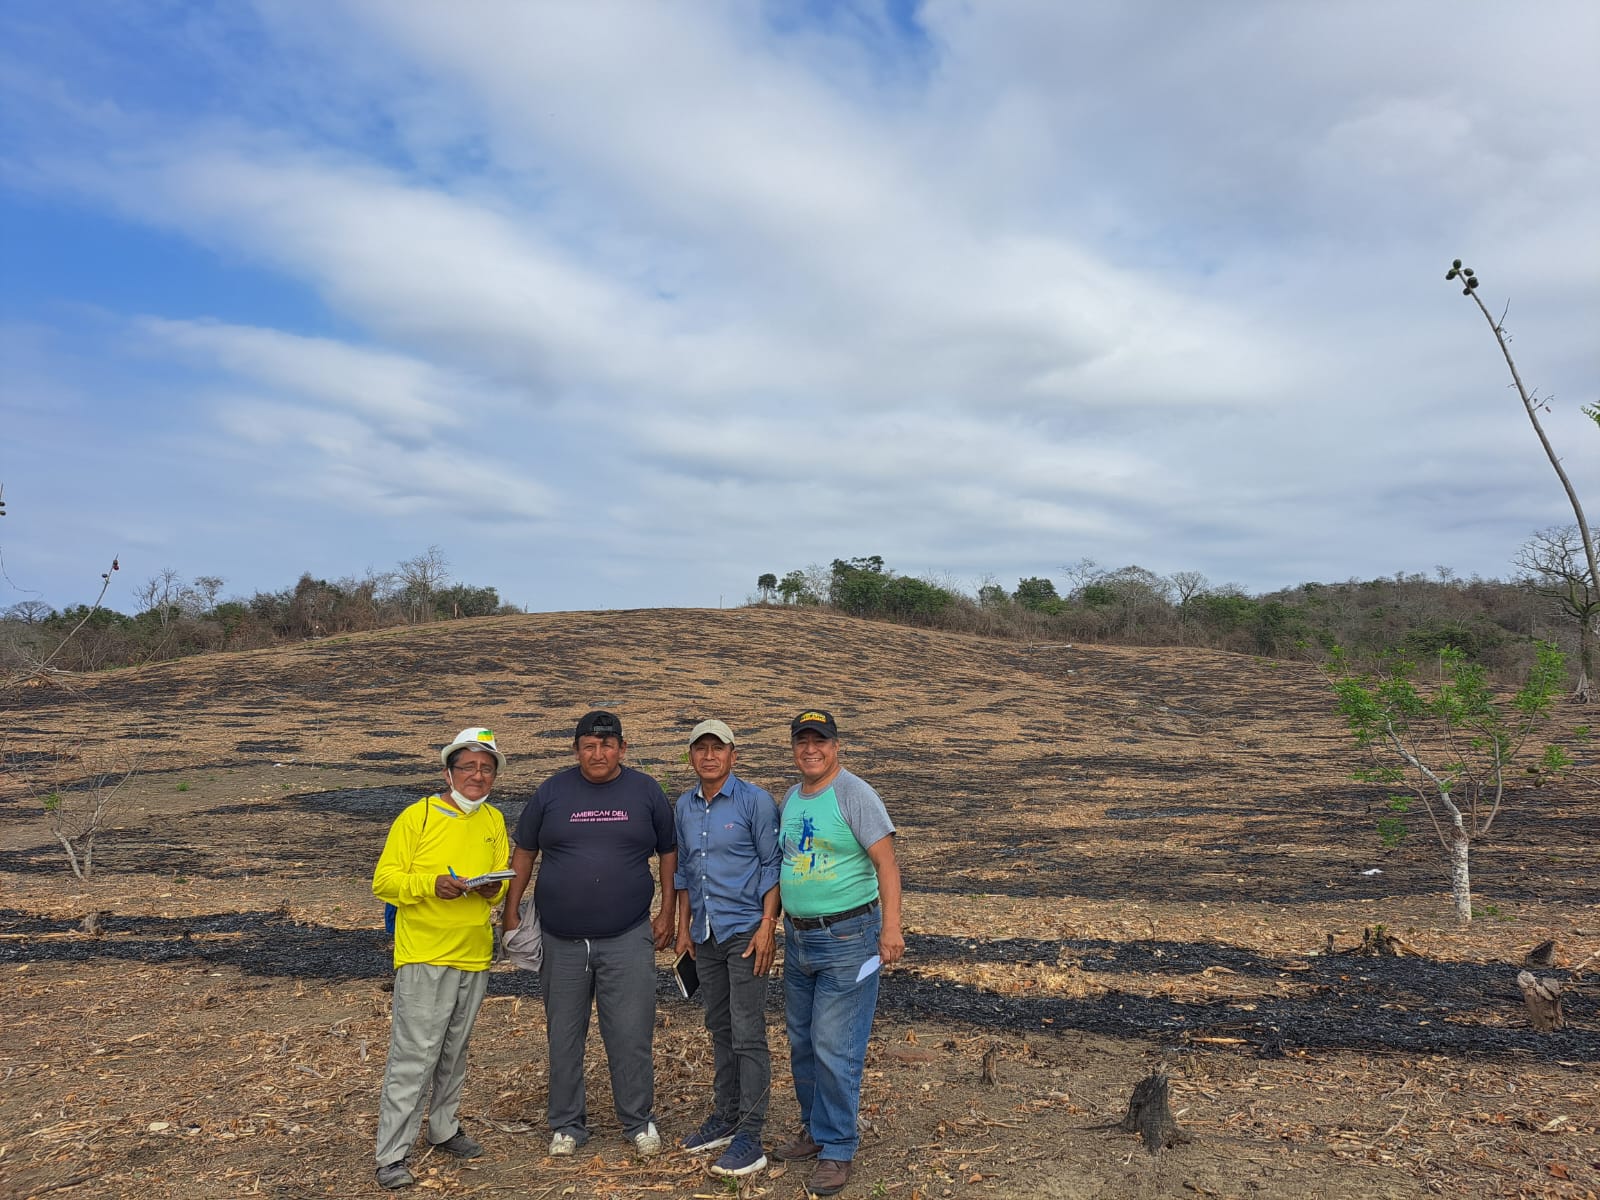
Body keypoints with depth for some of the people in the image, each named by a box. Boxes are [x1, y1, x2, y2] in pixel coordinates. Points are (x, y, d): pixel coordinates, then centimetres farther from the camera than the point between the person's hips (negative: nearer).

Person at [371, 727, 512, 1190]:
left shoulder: (494, 821, 8)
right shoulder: (416, 817, -9)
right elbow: (383, 880, -9)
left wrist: (492, 888, -7)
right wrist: (432, 884, -24)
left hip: (474, 955, 5)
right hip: (424, 956, -5)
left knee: (454, 1052, 18)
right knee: (414, 1056, -5)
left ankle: (444, 1128, 35)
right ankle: (392, 1156, 6)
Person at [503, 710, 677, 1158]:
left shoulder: (646, 791, 0)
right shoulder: (552, 791, 0)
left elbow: (668, 852, 8)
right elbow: (524, 853, 7)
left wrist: (668, 912, 4)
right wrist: (510, 915, 4)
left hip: (628, 939, -1)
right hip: (561, 940, 1)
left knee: (631, 1036, 2)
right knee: (564, 1036, 12)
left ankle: (639, 1121, 21)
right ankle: (567, 1124, 29)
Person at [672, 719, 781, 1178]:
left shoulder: (755, 801, -10)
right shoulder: (684, 807, 8)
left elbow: (772, 865, -10)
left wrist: (767, 926, -16)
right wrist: (683, 927, 13)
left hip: (745, 931, -6)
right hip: (705, 934, 6)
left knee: (747, 1035, -5)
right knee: (719, 1029, 16)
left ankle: (750, 1137, 2)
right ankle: (726, 1116, 29)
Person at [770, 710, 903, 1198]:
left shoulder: (854, 793, -13)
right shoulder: (790, 798, 9)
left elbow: (886, 860, -17)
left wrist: (891, 926, -25)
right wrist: (781, 924, 16)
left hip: (847, 938, -7)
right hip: (798, 938, 8)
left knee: (835, 1048, -3)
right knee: (802, 1043, 17)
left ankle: (837, 1149, 12)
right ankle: (814, 1128, 34)